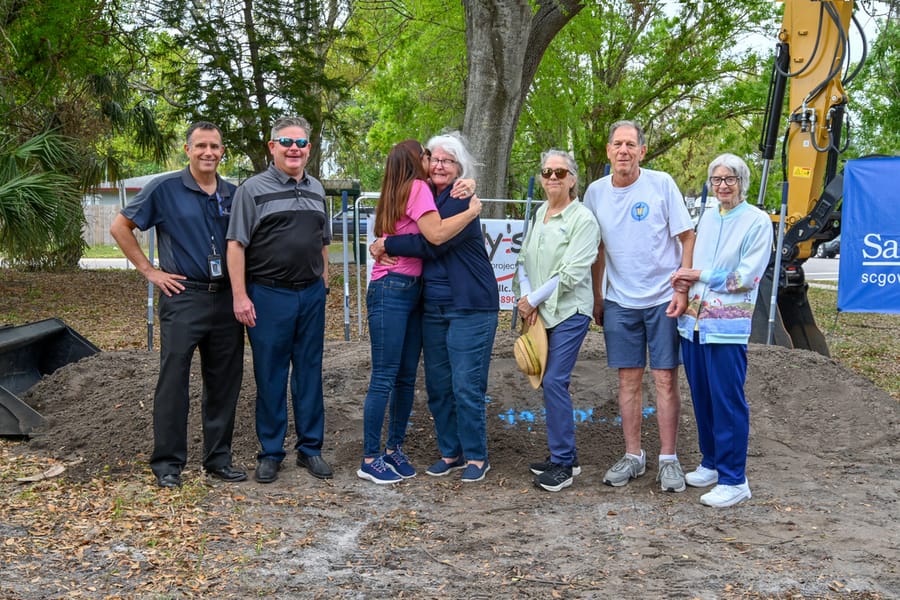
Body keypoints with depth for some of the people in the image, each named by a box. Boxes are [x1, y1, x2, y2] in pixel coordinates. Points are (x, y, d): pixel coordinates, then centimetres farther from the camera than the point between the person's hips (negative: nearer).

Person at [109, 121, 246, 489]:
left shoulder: (233, 195, 10)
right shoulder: (165, 189, -3)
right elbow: (120, 227, 1)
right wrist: (149, 271, -3)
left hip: (225, 298, 4)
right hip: (183, 297, -4)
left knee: (224, 384, 9)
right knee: (174, 382, -1)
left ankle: (218, 458, 21)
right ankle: (168, 463, 10)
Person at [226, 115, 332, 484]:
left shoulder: (316, 190, 13)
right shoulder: (253, 189, -3)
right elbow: (236, 245, -7)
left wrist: (323, 285, 14)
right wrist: (240, 296, -13)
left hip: (311, 294, 5)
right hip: (269, 295, -4)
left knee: (310, 373, 10)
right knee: (270, 376, 3)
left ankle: (310, 448, 21)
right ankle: (271, 453, 15)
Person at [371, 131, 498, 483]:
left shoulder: (462, 203, -11)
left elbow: (432, 243, -21)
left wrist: (387, 245, -13)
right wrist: (386, 248, -3)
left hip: (469, 308, -7)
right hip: (433, 307, 7)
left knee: (466, 385, -4)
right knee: (437, 384, 11)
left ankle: (476, 457, 10)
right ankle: (450, 453, 24)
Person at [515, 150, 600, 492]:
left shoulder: (583, 219, -10)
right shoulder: (540, 213, 12)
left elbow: (571, 274, -16)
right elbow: (525, 259, 12)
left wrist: (533, 300, -12)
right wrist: (526, 298, -4)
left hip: (569, 311, -7)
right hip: (540, 312, 7)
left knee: (554, 381, -11)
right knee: (550, 382, 10)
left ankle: (562, 463, -1)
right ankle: (565, 456, 22)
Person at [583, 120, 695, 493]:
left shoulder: (662, 184, -7)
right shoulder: (596, 192, 3)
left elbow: (687, 238, -4)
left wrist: (683, 289, -12)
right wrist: (597, 299, 13)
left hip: (664, 300, -3)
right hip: (619, 302, 3)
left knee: (666, 380, 0)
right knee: (628, 380, 8)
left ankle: (668, 460, 10)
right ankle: (633, 456, 18)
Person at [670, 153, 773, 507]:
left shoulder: (757, 222, -4)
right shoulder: (707, 218, 15)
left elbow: (746, 276, -12)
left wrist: (699, 275, -9)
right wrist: (684, 278, -2)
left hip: (728, 325, -6)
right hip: (693, 321, 6)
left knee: (728, 402, -3)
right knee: (702, 398, 13)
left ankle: (734, 480, 4)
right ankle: (711, 464, 27)